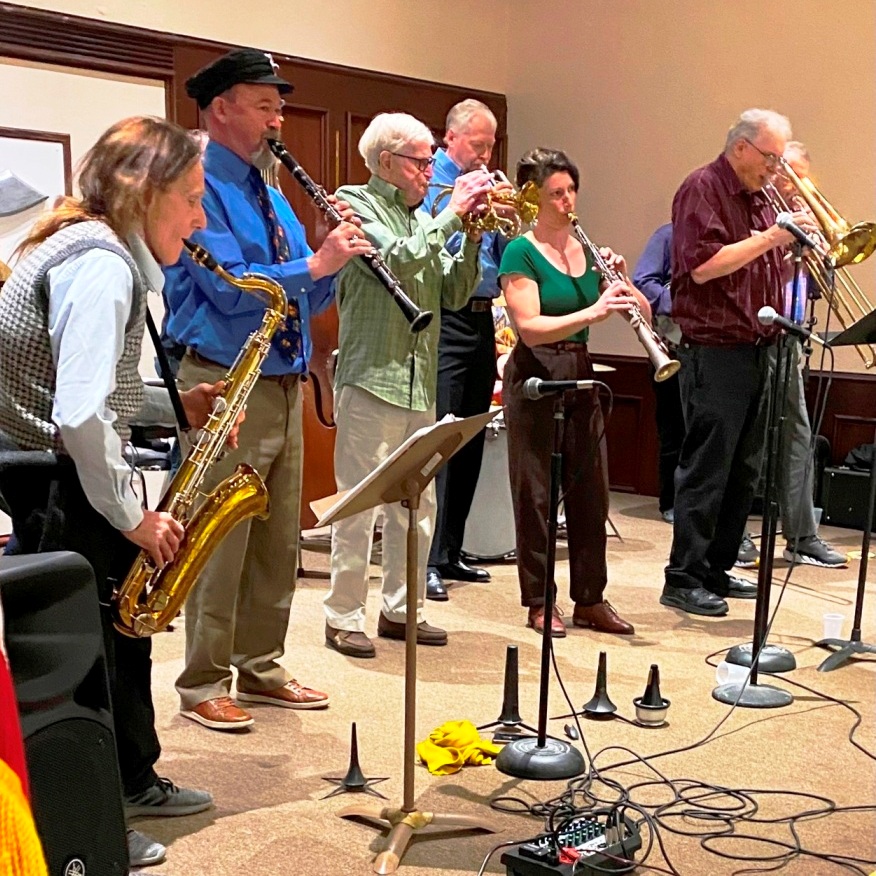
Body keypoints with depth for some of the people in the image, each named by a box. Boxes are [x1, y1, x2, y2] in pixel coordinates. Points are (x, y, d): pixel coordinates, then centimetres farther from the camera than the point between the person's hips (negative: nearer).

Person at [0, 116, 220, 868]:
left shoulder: (95, 249, 10)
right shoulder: (101, 264, -23)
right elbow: (80, 416, -31)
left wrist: (178, 404, 5)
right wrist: (132, 516, -21)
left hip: (62, 477, 10)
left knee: (120, 628, 19)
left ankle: (132, 780, 36)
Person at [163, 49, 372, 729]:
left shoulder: (272, 196, 18)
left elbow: (308, 298, 17)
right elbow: (231, 288, -21)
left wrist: (335, 254, -1)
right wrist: (316, 263, -17)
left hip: (285, 385, 9)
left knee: (279, 541, 13)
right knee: (220, 543, -3)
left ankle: (260, 667, 25)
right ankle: (202, 685, 9)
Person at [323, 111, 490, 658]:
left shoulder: (424, 218, 16)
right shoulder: (356, 203, -3)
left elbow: (453, 295, 13)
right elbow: (397, 260, -20)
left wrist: (473, 237, 1)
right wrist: (452, 214, -13)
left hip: (420, 382, 7)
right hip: (371, 378, -7)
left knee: (419, 503, 10)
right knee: (361, 502, -3)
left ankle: (402, 609, 22)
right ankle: (345, 616, 7)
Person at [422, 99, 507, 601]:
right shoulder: (430, 183, -3)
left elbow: (504, 259, 14)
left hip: (481, 320, 8)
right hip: (444, 322, -8)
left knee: (471, 443, 10)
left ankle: (451, 552, 19)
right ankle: (427, 560, -7)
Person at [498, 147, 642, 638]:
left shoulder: (588, 251, 9)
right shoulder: (521, 253, -8)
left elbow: (643, 314, 7)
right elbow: (530, 327, -20)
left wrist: (621, 282, -12)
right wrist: (592, 313, -30)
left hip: (581, 376, 6)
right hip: (535, 379, -6)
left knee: (591, 490, 9)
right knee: (536, 492, 3)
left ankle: (591, 599, 20)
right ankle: (539, 603, 14)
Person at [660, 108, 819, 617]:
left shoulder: (760, 199, 18)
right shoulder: (703, 189, -6)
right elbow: (703, 266, -19)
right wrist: (771, 237, -17)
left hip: (759, 350, 9)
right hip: (715, 351, -9)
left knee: (743, 471, 11)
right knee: (707, 469, -7)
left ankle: (718, 570, 20)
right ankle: (684, 579, 0)